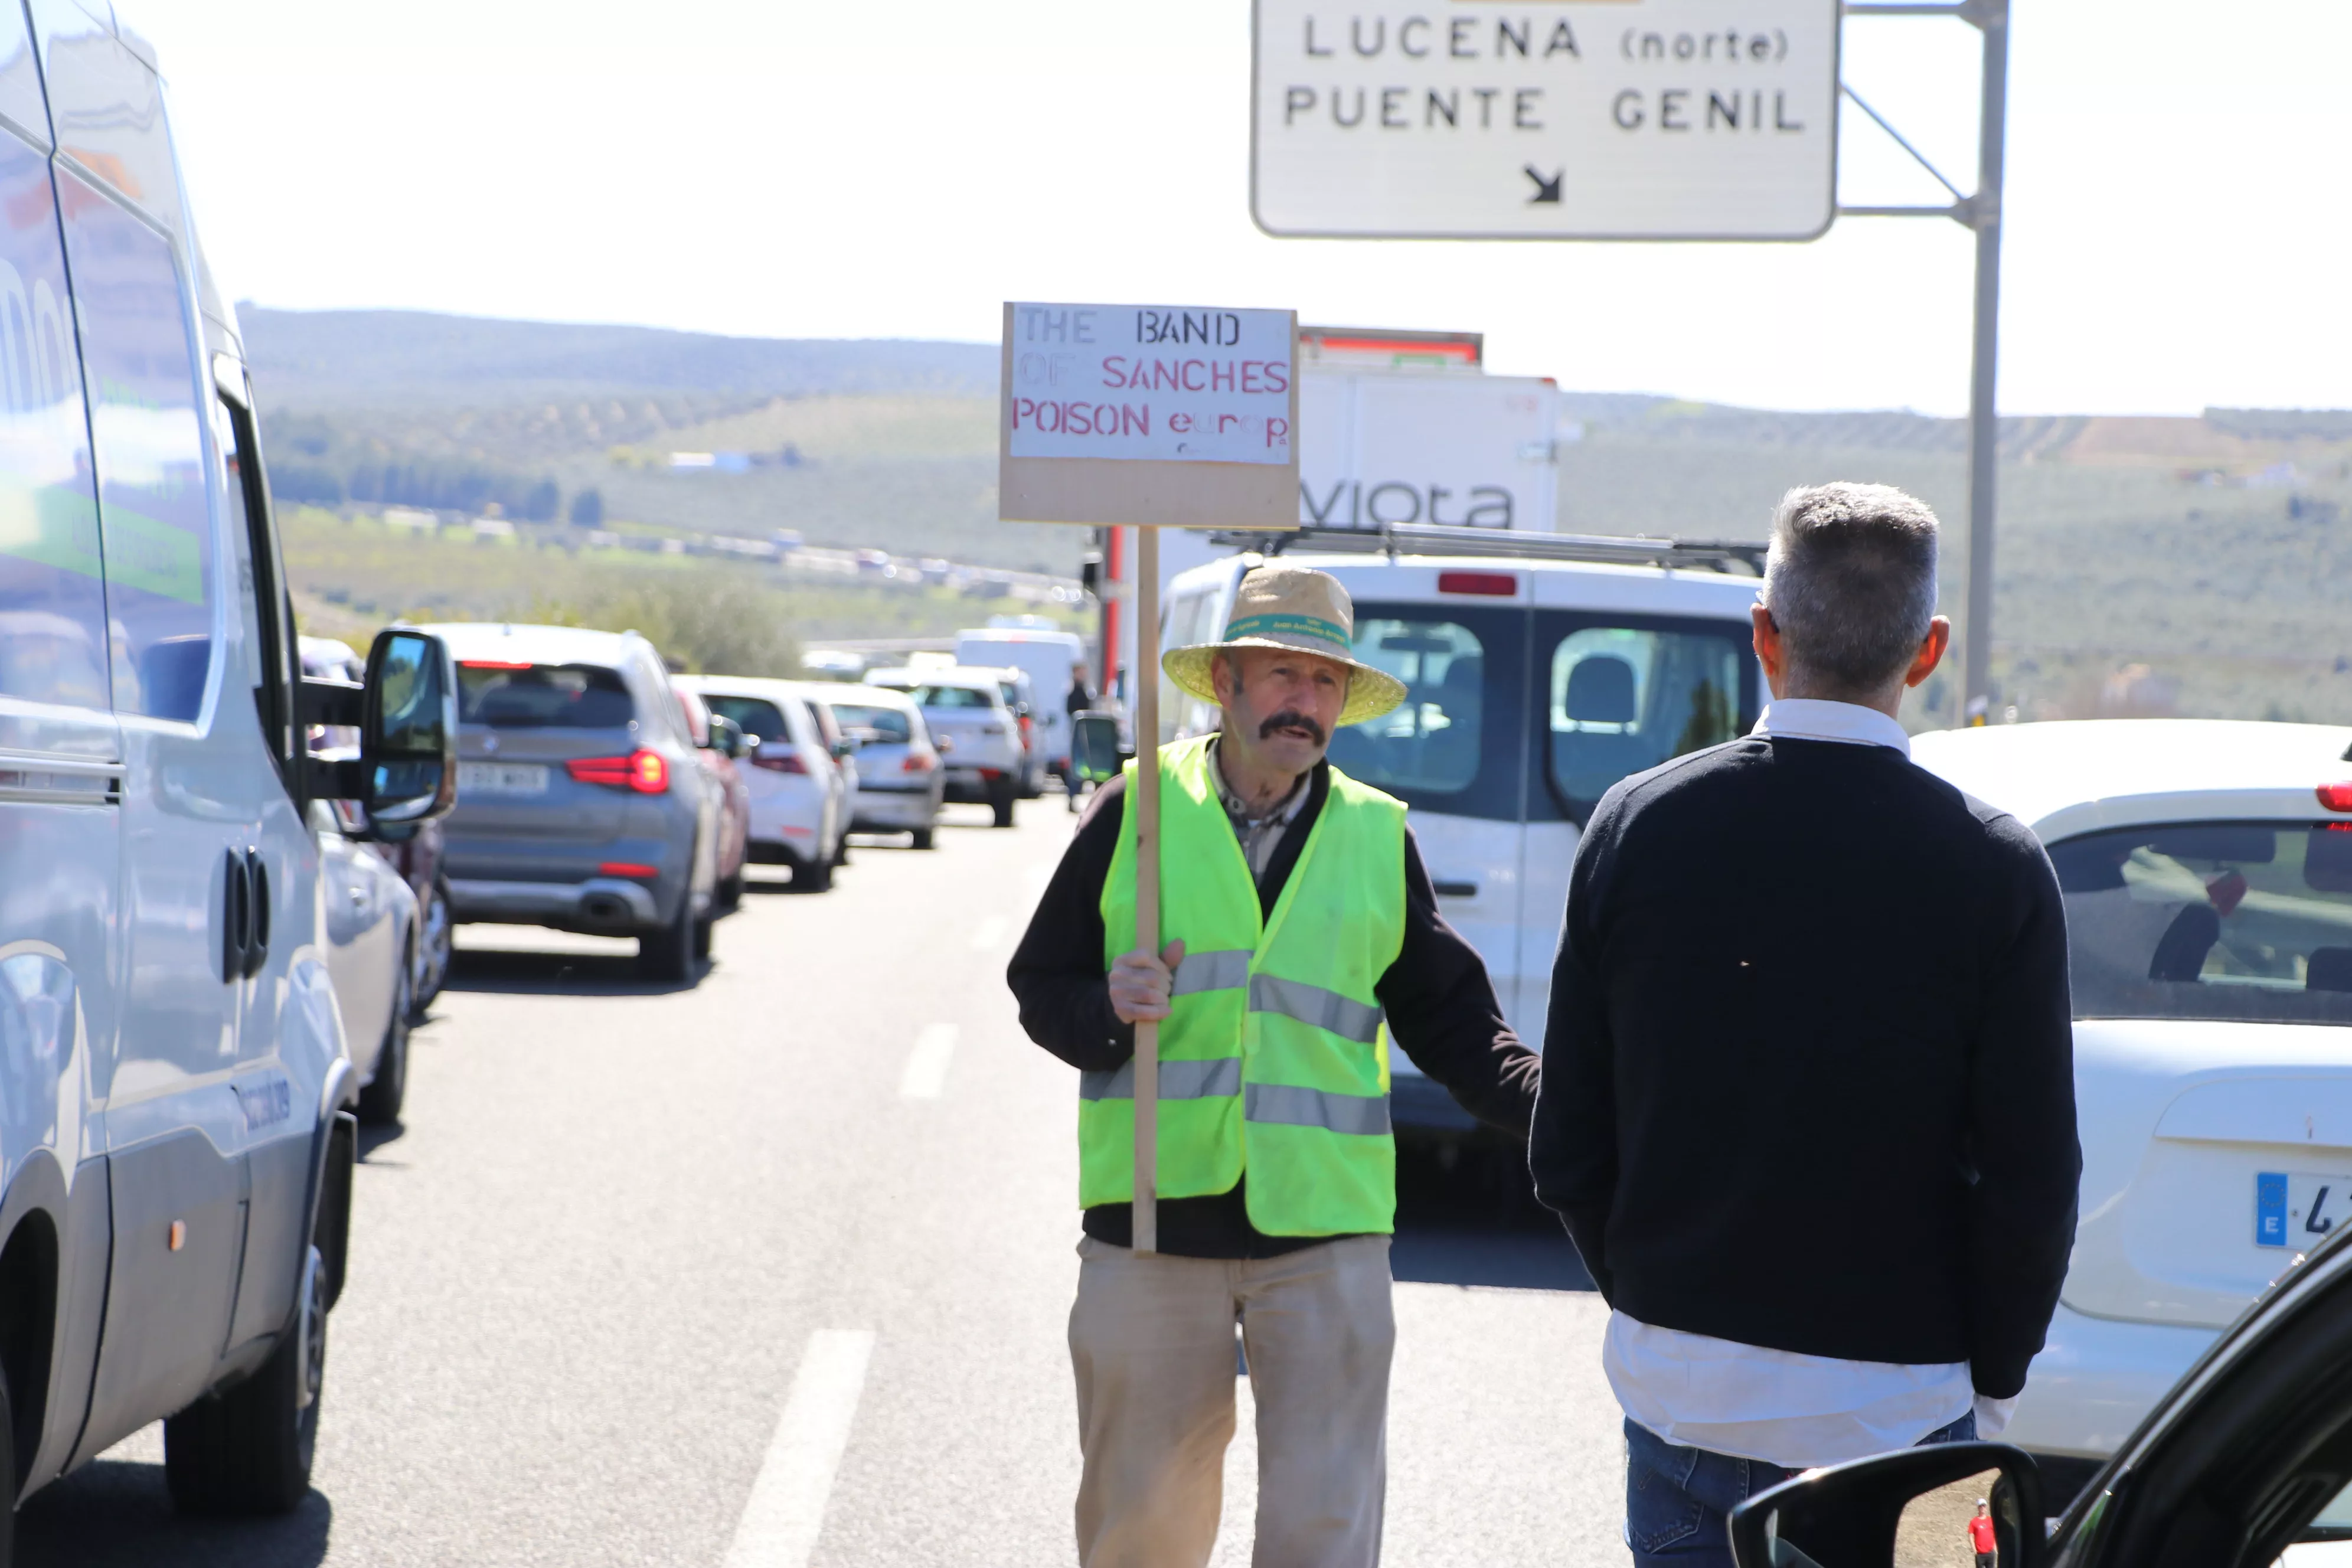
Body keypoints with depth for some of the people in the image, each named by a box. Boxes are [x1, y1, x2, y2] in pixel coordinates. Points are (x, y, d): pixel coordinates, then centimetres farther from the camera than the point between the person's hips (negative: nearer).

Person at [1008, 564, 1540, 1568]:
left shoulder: (1379, 837, 9)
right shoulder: (1136, 813, 5)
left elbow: (1446, 1017, 10)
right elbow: (1040, 985, 8)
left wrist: (1542, 1097, -8)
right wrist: (1105, 1010, -14)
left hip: (1324, 1230, 0)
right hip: (1155, 1218, 0)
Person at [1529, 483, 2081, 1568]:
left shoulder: (1637, 827, -2)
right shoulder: (1994, 870, -10)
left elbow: (1566, 1150, 2)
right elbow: (2032, 1181, -9)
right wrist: (1990, 1382, 4)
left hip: (1678, 1390, 3)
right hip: (1895, 1406, -3)